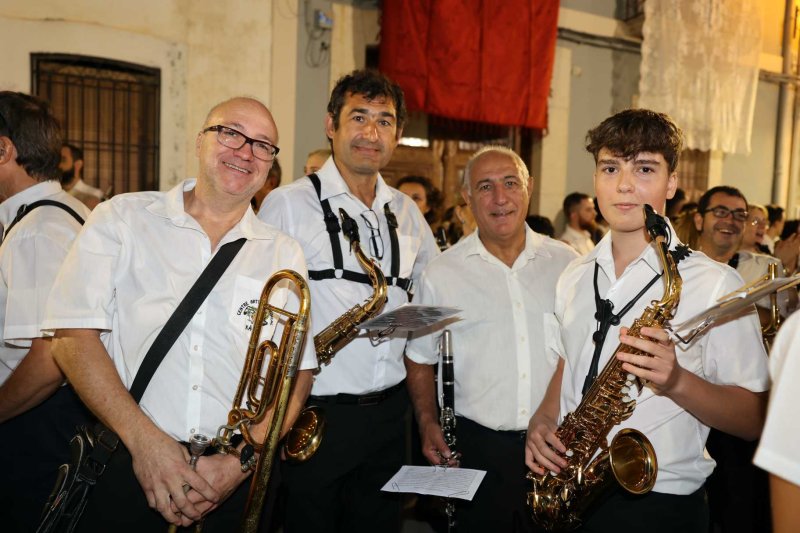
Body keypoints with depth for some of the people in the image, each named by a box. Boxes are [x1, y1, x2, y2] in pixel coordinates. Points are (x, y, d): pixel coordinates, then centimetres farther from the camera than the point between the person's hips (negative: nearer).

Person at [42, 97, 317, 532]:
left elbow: (297, 372, 1)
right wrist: (143, 438, -16)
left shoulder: (284, 254, 4)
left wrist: (242, 458, -14)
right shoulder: (121, 219, 0)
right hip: (124, 464, -1)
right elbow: (74, 335, -7)